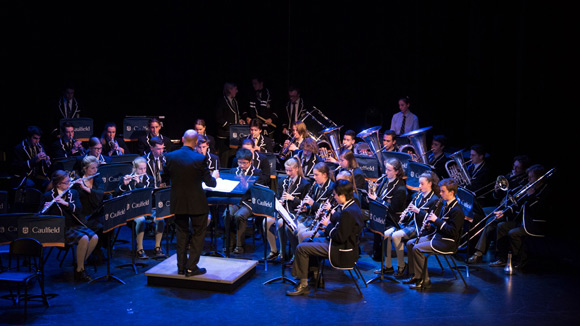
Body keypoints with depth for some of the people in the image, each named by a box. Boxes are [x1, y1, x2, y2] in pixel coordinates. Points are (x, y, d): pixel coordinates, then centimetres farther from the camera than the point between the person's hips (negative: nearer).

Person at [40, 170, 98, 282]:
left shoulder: (73, 193, 12)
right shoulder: (48, 196, -1)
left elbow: (79, 209, -3)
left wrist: (65, 203, -19)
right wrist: (45, 209, -26)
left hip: (75, 225, 5)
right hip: (60, 229, -5)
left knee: (94, 238, -18)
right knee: (84, 239, -28)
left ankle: (81, 264, 2)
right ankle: (79, 271, -13)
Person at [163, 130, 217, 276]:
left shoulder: (170, 157, -6)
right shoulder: (200, 159, -16)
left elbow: (166, 177, 6)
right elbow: (209, 182, -9)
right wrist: (214, 178, 13)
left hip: (178, 202, 4)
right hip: (196, 203, -4)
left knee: (182, 233, 18)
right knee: (198, 234, 10)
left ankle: (181, 267, 22)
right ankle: (191, 267, 9)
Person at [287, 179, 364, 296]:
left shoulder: (348, 212, -26)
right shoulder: (354, 207, 6)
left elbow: (340, 237, -25)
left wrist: (328, 225, -10)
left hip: (342, 252, -11)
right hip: (348, 246, 11)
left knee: (301, 248, -11)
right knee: (312, 240, 25)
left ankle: (303, 285, -4)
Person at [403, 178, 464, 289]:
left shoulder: (457, 210, -19)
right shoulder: (446, 205, 12)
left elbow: (452, 232, -25)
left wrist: (437, 220, -24)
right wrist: (431, 223, 3)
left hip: (447, 242, -10)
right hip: (436, 235, 10)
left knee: (417, 249, -23)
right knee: (410, 244, 4)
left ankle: (424, 281, -13)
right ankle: (415, 276, 9)